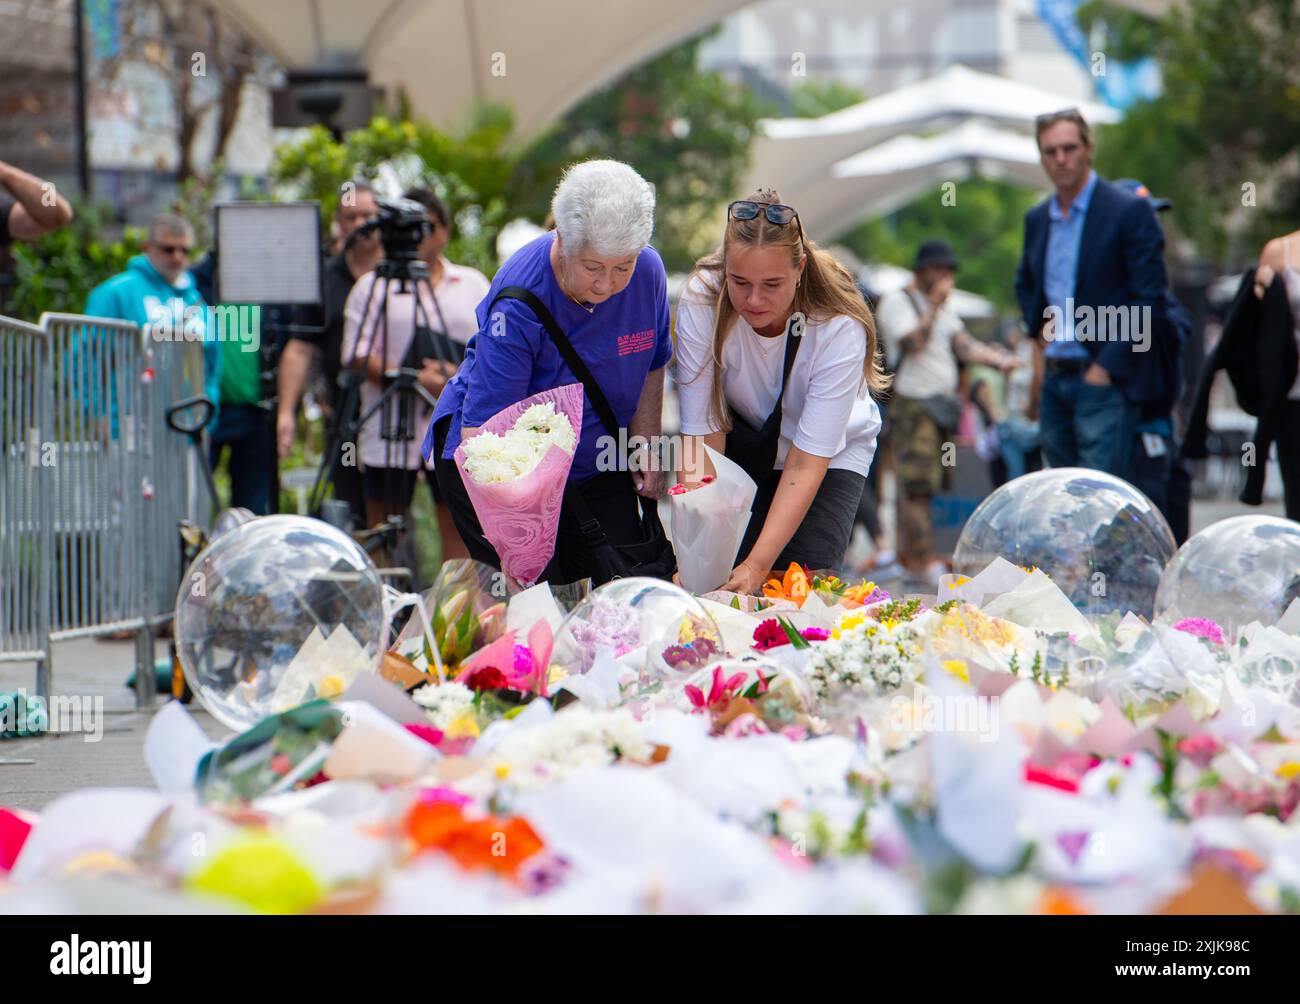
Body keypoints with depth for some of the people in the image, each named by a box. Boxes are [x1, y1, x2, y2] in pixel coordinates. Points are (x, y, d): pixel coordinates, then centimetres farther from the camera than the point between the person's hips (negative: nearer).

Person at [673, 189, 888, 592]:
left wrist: (757, 566, -41)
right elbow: (702, 432, -28)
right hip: (741, 442, 1)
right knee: (713, 580, -16)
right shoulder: (702, 300, -27)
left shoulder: (840, 327, -32)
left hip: (831, 454, -1)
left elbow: (806, 463, -31)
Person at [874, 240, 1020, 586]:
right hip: (912, 402, -8)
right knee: (917, 485, -13)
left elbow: (964, 345, 10)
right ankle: (925, 561, -19)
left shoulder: (944, 307, 20)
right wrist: (934, 305, -18)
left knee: (916, 485, 8)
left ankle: (908, 557, 10)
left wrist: (998, 359, -6)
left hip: (942, 404, 8)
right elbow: (913, 343, -19)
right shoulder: (896, 301, -5)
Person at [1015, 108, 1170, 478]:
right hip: (1054, 381, 7)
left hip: (1105, 381, -7)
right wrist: (1038, 333, 13)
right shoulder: (1037, 219, 14)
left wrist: (1107, 367, -14)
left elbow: (1148, 299, -10)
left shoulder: (1129, 211, -7)